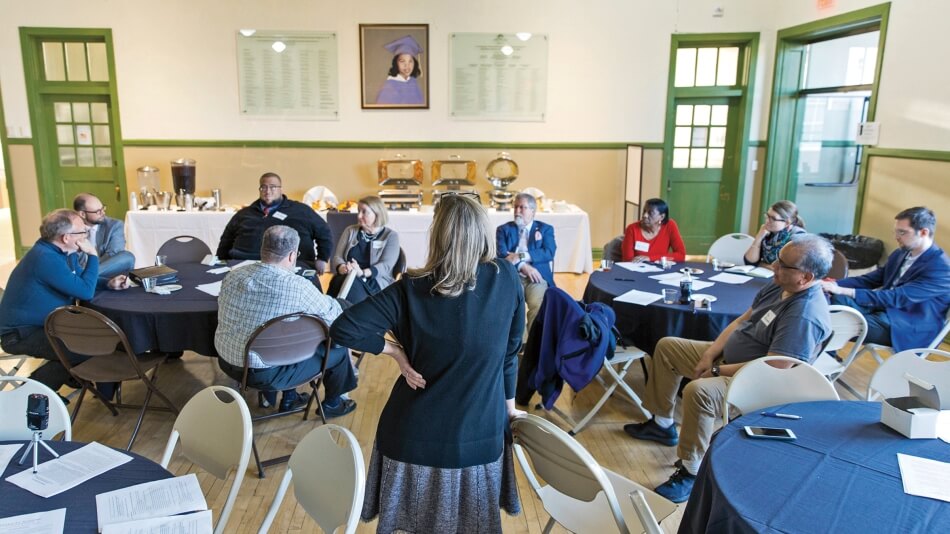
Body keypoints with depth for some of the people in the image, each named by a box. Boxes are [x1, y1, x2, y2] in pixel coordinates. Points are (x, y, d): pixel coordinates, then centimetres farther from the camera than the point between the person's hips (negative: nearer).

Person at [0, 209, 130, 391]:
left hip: (45, 324, 10)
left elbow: (81, 282, 15)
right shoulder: (46, 258, -28)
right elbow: (85, 291, -27)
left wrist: (109, 283, -5)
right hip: (22, 334, -10)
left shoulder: (65, 253, 3)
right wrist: (93, 255, -18)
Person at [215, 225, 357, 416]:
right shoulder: (298, 286, -22)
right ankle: (331, 404, 33)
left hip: (225, 362, 7)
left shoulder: (232, 276, -5)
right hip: (264, 373, -6)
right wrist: (327, 300, 17)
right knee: (337, 348, 10)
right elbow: (333, 314, -7)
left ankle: (288, 398, 39)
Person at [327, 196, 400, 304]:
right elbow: (337, 257, 9)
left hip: (374, 282, -3)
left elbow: (386, 266, -7)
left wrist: (362, 273, -26)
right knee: (341, 280, -35)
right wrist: (342, 268, -17)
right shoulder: (350, 231, 18)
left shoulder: (390, 236, 7)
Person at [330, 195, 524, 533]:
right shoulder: (507, 278, -9)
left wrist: (397, 352, -7)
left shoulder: (412, 289, -14)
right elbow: (510, 350, 2)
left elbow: (343, 329, -19)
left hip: (416, 438, -1)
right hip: (479, 437, 1)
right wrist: (509, 406, 15)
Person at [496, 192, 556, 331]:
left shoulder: (545, 229, 15)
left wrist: (520, 256, -15)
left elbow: (549, 253, -3)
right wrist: (523, 266, -17)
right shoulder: (503, 229, 15)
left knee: (538, 306, -31)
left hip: (537, 277, 0)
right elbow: (501, 254, -1)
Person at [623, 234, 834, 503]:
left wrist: (718, 371, -20)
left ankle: (691, 472, -18)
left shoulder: (805, 315, -29)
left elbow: (771, 369, -31)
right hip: (729, 355, 10)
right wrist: (709, 354, -2)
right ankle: (662, 424, 22)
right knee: (667, 347, 12)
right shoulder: (779, 286, -1)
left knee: (699, 391, -37)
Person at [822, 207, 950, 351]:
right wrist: (835, 284, -10)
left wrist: (843, 291, -33)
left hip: (910, 329, -7)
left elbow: (897, 298, -27)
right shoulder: (901, 253, 7)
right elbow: (871, 279, 10)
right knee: (839, 299, -18)